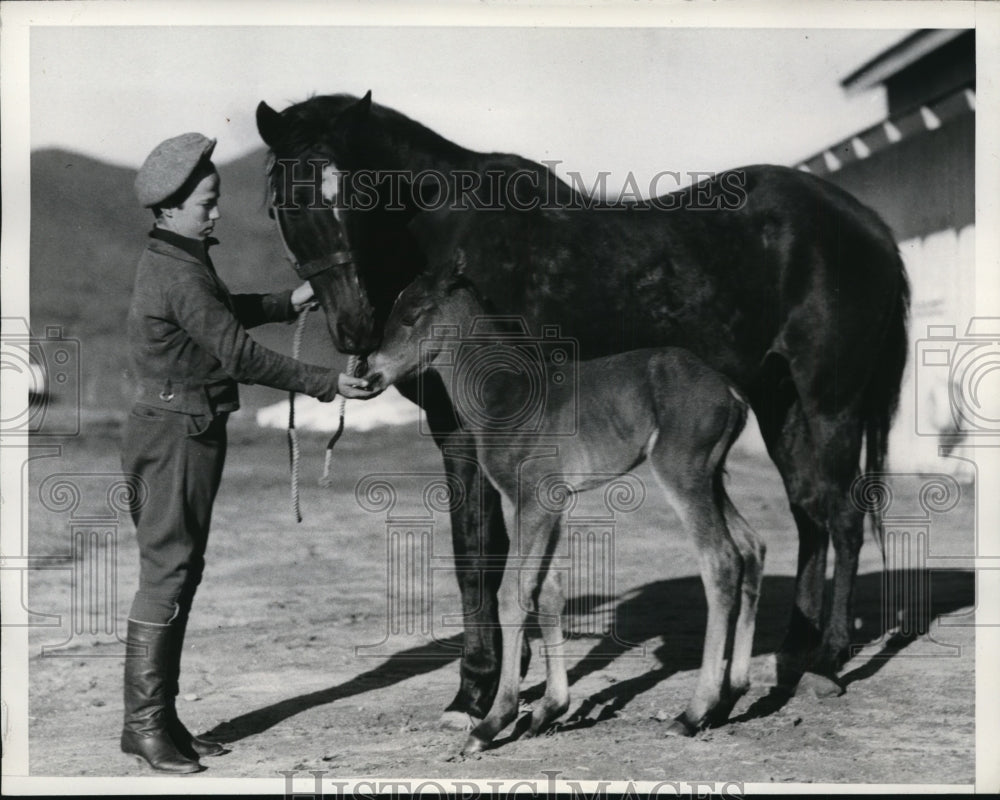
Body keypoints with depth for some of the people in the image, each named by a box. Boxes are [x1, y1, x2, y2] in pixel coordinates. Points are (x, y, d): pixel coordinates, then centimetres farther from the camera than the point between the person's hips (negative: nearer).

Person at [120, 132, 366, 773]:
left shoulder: (183, 259, 11)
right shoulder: (178, 275, -20)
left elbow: (224, 312, 29)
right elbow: (239, 354, -22)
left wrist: (288, 304, 21)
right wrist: (324, 383, -17)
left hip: (192, 435, 10)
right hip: (176, 437, -10)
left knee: (181, 575, 12)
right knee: (166, 577, -6)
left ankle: (163, 717, 18)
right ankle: (144, 725, 0)